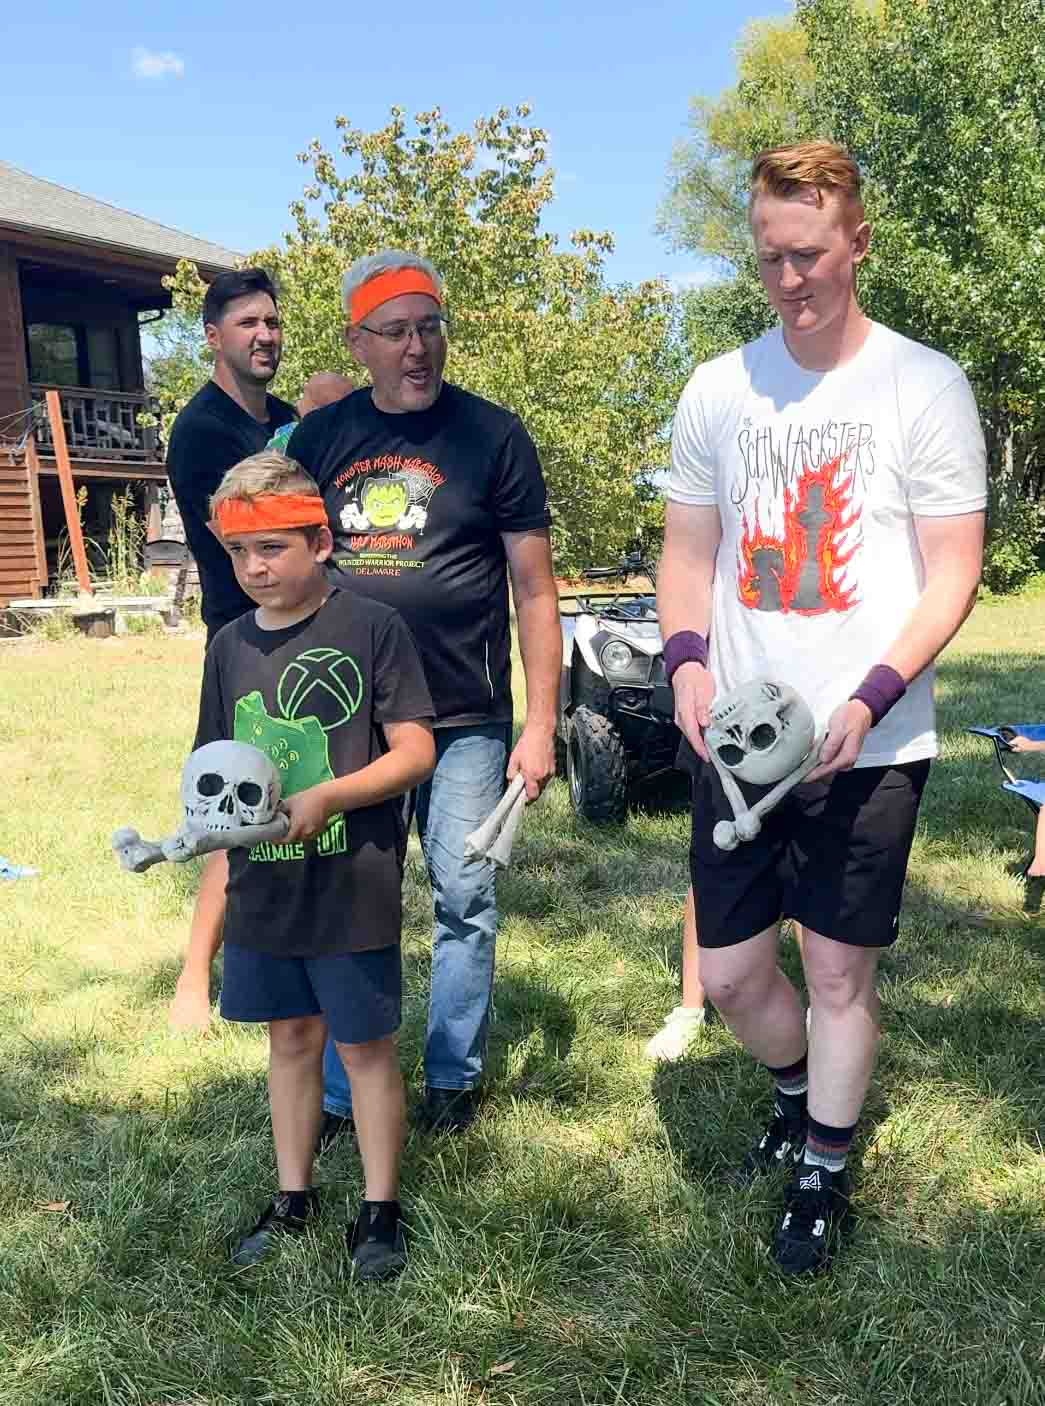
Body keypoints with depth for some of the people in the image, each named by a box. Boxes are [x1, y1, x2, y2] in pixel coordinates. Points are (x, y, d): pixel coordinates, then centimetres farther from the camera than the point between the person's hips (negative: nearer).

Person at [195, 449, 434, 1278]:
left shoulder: (371, 627, -11)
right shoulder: (231, 645, 5)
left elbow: (415, 752, -13)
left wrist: (327, 797, -26)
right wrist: (216, 875, 9)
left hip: (354, 893, -5)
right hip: (262, 891, 5)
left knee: (366, 1047, 8)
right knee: (291, 1036, 18)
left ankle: (381, 1206, 26)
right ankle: (294, 1196, 36)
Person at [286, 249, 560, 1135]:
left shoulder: (493, 436, -2)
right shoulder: (321, 437, 6)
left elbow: (535, 590, -3)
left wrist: (540, 725, -7)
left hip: (466, 723, -2)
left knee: (464, 901, 7)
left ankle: (453, 1077, 25)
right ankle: (341, 1092, 24)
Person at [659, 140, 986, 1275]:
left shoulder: (924, 386, -4)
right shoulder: (718, 390, 7)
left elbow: (953, 575, -6)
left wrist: (866, 703, -19)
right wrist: (687, 658, -8)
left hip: (869, 747, -3)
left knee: (839, 973, 8)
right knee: (728, 976, 11)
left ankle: (823, 1176, 31)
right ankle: (798, 1098, 43)